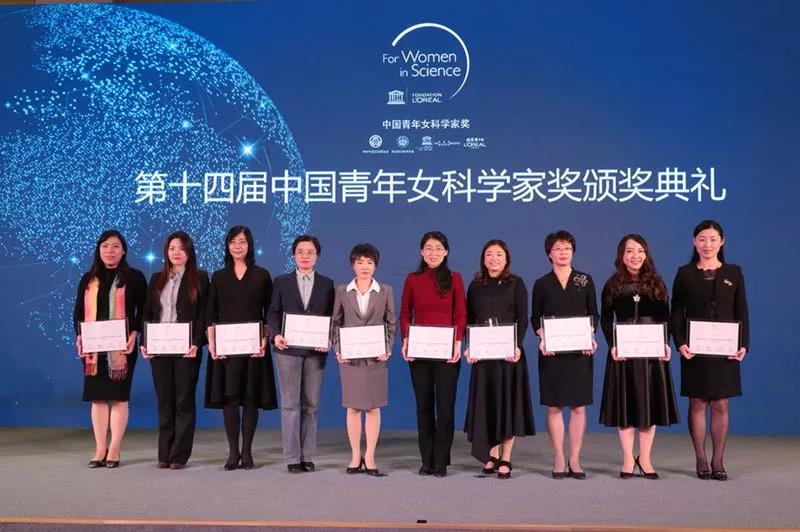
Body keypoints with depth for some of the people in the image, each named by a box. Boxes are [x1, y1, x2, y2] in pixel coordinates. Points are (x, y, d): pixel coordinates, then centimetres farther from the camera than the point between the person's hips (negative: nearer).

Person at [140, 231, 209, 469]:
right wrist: (144, 342, 0)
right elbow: (147, 313, 12)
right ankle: (164, 454, 13)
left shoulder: (199, 278, 1)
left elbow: (203, 315, -4)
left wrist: (196, 344, -15)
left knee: (184, 401, 2)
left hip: (186, 349, -4)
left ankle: (179, 455, 7)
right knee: (164, 401, 8)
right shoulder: (156, 279, 13)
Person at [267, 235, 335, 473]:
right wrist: (275, 335, -13)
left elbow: (332, 317, 6)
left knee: (311, 405, 6)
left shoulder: (327, 284, 9)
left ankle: (307, 457, 13)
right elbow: (274, 313, 5)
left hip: (315, 351, 1)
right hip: (288, 349, -1)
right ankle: (292, 458, 5)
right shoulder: (281, 282, 8)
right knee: (290, 404, 0)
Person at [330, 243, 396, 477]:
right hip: (350, 357, 0)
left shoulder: (385, 291, 4)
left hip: (376, 357, 0)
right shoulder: (342, 291, 5)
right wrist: (338, 349, -6)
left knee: (373, 407, 2)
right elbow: (335, 322, 5)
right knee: (353, 407, 5)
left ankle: (369, 458, 9)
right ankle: (355, 456, 14)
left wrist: (387, 348, -7)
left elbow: (391, 323, 5)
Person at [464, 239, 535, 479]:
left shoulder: (516, 284, 2)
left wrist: (517, 346, -16)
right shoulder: (475, 286, 10)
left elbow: (522, 318, -2)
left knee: (508, 401, 1)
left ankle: (505, 459, 9)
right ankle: (492, 455, 16)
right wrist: (469, 347, -6)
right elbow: (469, 319, 8)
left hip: (509, 352, -2)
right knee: (485, 402, 4)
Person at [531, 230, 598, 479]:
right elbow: (535, 318, 8)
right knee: (554, 405, 1)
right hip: (552, 351, 0)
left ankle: (574, 459, 8)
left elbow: (593, 314, 8)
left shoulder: (585, 280, 7)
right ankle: (559, 459, 9)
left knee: (579, 406, 1)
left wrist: (591, 337, -8)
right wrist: (542, 339, -9)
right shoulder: (541, 284, 7)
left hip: (580, 350, 0)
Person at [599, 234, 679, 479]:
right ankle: (628, 459, 13)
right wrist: (612, 345, -13)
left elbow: (665, 317, 4)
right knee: (625, 403, 2)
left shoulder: (656, 283, 7)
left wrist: (665, 343, -10)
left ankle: (644, 459, 15)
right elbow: (605, 319, 1)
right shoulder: (613, 285, 4)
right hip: (623, 351, -1)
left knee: (650, 402, 4)